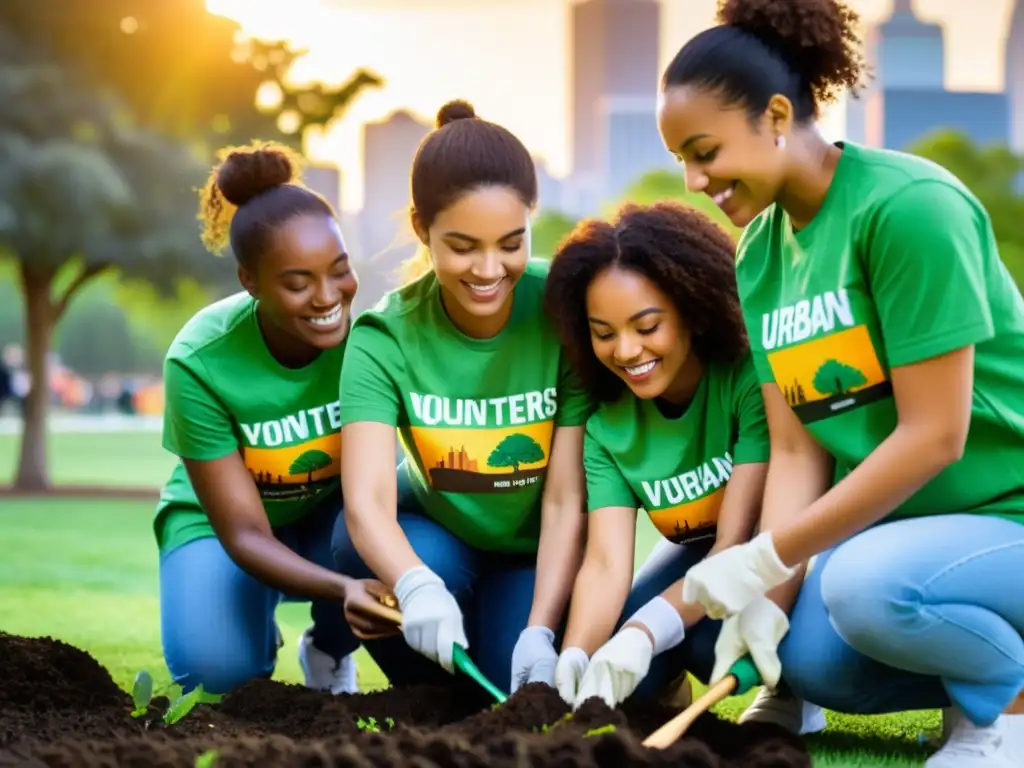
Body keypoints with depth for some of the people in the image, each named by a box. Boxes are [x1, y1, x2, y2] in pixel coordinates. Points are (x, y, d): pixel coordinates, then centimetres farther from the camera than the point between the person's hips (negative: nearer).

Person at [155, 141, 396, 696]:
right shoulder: (200, 362, -27)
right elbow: (244, 533, -25)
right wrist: (344, 588, -44)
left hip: (336, 516, 2)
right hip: (220, 523, -1)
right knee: (216, 666, -31)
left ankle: (329, 652, 1)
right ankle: (257, 637, 8)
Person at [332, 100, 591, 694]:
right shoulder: (386, 339, -20)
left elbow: (568, 500, -22)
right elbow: (367, 503, -33)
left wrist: (541, 633, -34)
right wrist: (417, 587, -54)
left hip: (539, 557, -1)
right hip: (434, 532, 1)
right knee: (362, 548, -32)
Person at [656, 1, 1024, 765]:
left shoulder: (908, 206, -20)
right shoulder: (760, 255, 5)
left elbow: (933, 436, -22)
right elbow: (797, 450, 1)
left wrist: (767, 560, -21)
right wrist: (771, 592, -15)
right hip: (897, 522, 8)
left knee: (864, 584, -33)